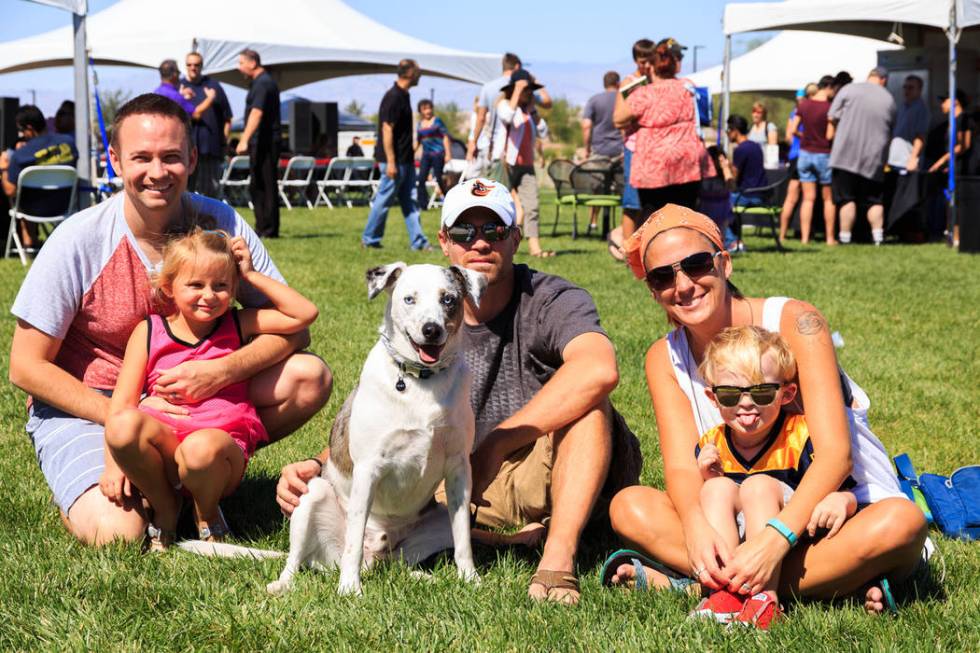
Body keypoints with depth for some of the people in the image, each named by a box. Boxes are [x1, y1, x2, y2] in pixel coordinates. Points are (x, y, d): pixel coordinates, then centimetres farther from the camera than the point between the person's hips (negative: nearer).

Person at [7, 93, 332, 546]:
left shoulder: (221, 225, -10)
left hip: (189, 397, 4)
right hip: (85, 407, -4)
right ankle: (83, 491, 5)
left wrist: (221, 372, -26)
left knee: (308, 378, -15)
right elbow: (27, 367, -12)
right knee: (117, 531, -30)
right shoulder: (78, 241, -16)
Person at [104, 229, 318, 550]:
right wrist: (114, 462, -9)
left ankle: (207, 514, -2)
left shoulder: (238, 325, 9)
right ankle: (164, 508, -4)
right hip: (162, 444, 1)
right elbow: (122, 402, 3)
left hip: (223, 440, -1)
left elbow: (305, 314, 1)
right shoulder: (149, 331, 7)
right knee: (123, 426, -33)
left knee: (201, 448, -39)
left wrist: (252, 276, 3)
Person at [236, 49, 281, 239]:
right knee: (256, 186, 13)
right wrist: (247, 140, 26)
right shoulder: (258, 82, 18)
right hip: (261, 143, 11)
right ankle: (262, 228, 17)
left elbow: (256, 114, -26)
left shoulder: (263, 84, -14)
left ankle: (269, 230, -5)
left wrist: (245, 140, -33)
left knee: (266, 186, -7)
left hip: (265, 142, -11)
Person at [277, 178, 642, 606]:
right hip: (470, 485, 3)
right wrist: (318, 467, -24)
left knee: (585, 400, -32)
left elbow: (600, 369, -33)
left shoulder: (551, 302, -10)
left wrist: (493, 446, -27)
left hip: (550, 475, -3)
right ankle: (516, 532, -21)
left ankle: (559, 557, -37)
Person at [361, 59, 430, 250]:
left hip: (405, 160, 10)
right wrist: (390, 162, -22)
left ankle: (418, 241, 8)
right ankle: (369, 239, 10)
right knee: (384, 200, 0)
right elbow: (387, 130, -20)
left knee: (410, 201, 7)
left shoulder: (403, 96, 13)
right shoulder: (393, 97, -17)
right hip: (395, 160, -10)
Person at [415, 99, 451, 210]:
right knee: (421, 179, -5)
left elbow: (445, 137, -3)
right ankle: (422, 204, -2)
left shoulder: (437, 121, 0)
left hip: (438, 153, -5)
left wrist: (448, 154, -10)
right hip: (426, 154, 5)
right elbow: (418, 142, 21)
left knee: (438, 179, -5)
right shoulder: (420, 124, 13)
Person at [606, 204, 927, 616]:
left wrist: (776, 537, -38)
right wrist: (696, 526, -36)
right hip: (745, 522, 4)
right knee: (630, 508, -19)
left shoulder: (794, 322, -15)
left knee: (900, 522, -35)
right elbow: (682, 466, -12)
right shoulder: (665, 358, -1)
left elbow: (835, 452, -23)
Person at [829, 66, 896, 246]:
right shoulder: (889, 100, 8)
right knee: (874, 200, 11)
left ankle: (845, 237, -1)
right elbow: (891, 132, 13)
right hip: (874, 159, 2)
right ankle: (878, 236, 2)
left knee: (846, 199, 1)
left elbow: (832, 118, -1)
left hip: (846, 154, -2)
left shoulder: (848, 90, -1)